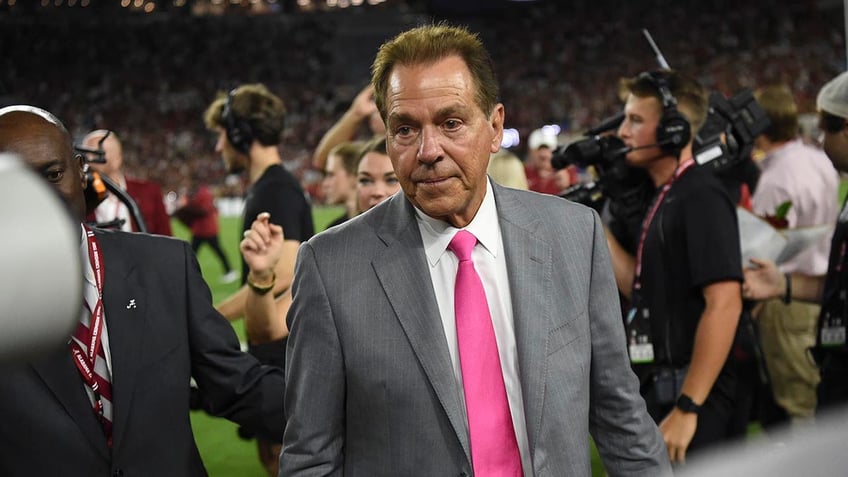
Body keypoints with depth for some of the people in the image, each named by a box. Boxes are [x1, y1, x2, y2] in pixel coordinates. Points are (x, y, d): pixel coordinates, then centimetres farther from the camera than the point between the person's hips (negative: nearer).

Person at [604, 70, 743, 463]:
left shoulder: (701, 197, -15)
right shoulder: (665, 197, 13)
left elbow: (724, 304, -23)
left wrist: (687, 408, -25)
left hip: (688, 396, -10)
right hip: (659, 389, 10)